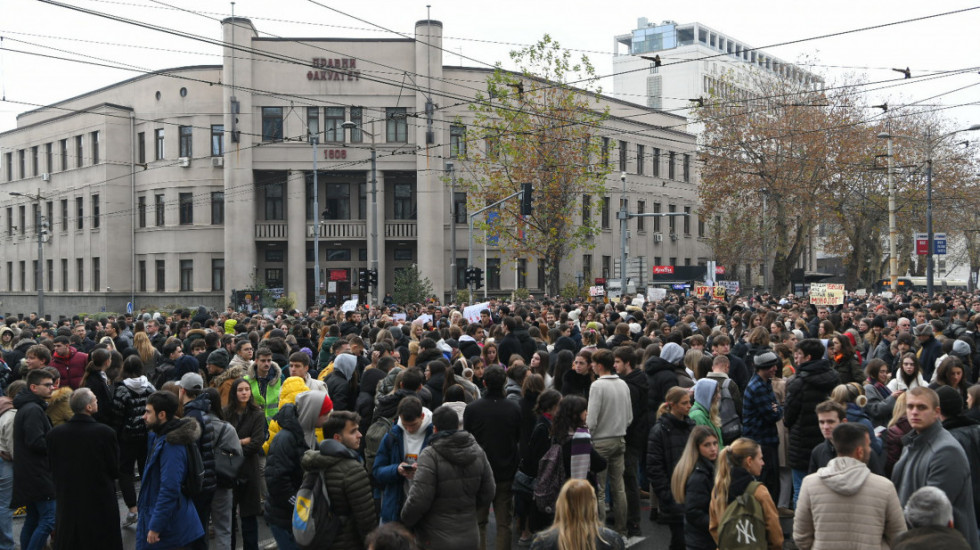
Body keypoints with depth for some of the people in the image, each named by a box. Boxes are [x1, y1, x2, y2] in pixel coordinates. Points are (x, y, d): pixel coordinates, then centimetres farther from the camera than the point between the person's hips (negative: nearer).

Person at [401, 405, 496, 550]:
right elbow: (488, 494, 6)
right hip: (470, 538, 5)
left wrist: (405, 520, -1)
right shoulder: (478, 452, 1)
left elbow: (418, 500, -20)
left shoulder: (430, 455, -17)